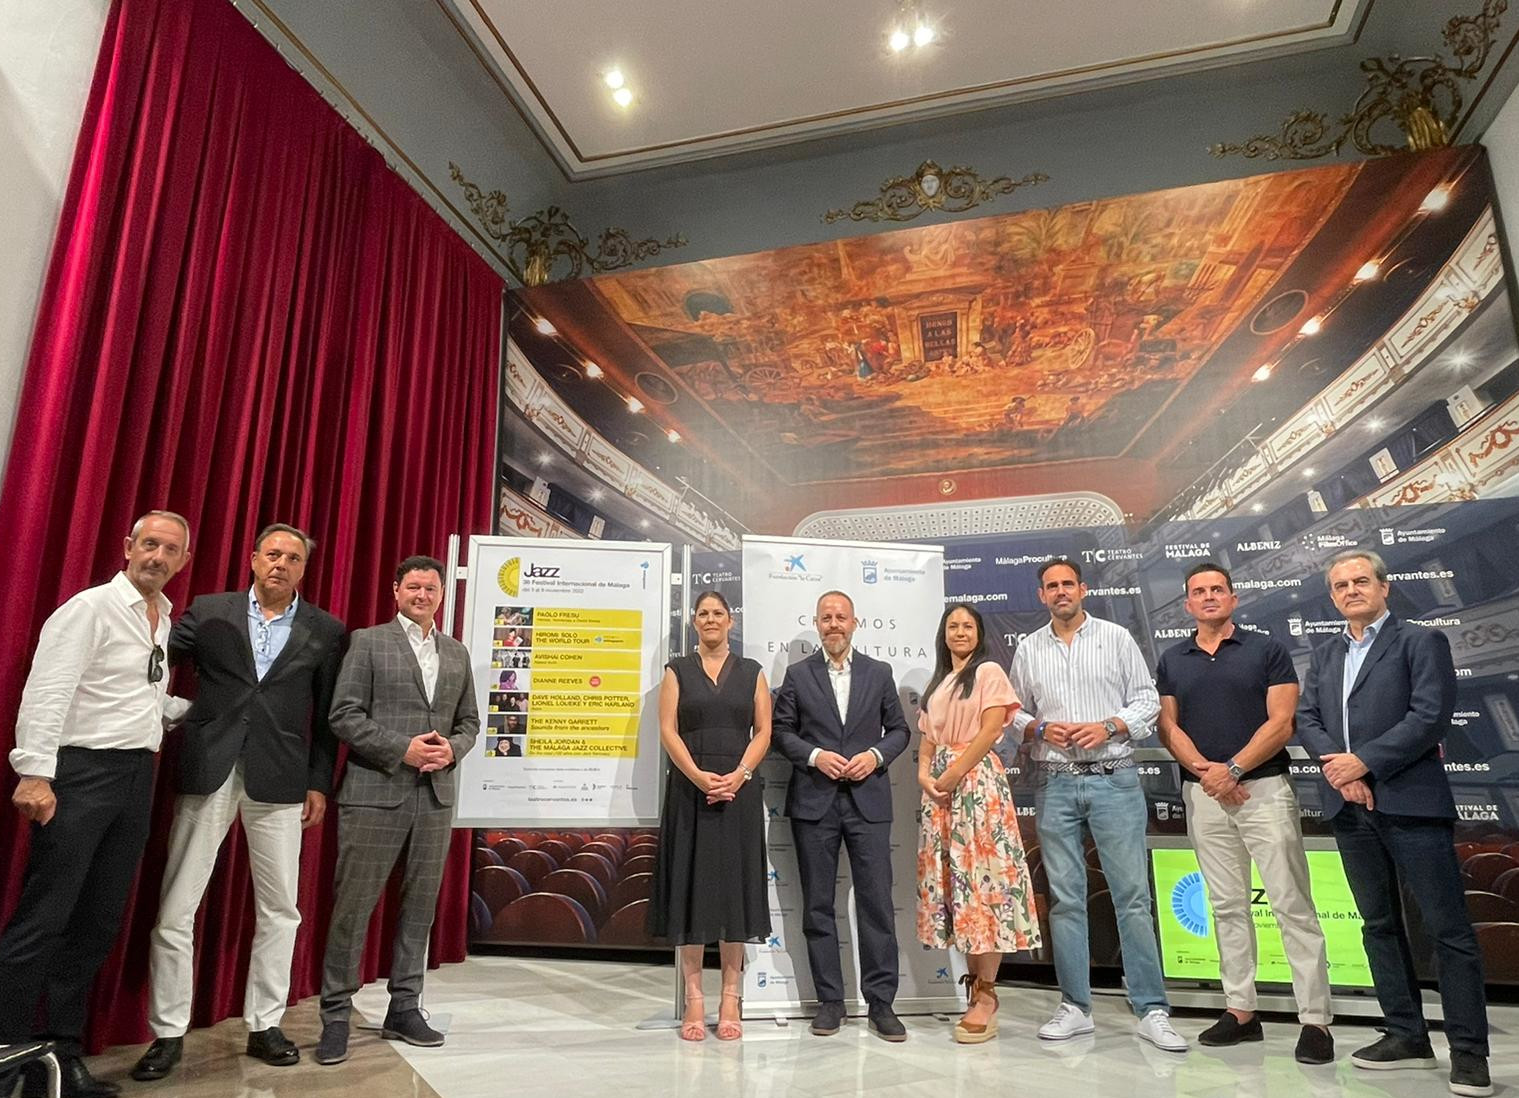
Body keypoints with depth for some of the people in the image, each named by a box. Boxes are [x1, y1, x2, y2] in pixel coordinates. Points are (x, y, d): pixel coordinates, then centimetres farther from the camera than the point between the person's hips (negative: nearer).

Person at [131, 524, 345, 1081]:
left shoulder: (325, 631, 4)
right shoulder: (208, 611, 6)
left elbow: (327, 715, 4)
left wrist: (319, 783, 2)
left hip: (279, 781, 0)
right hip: (208, 773, 0)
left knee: (279, 910, 8)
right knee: (175, 908, 6)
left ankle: (264, 1025, 24)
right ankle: (168, 1033, 22)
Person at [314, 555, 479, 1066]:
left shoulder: (457, 653, 13)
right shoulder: (368, 642, 0)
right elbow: (344, 714, -7)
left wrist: (452, 749, -6)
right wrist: (401, 749, -16)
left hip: (435, 796, 4)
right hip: (375, 793, -4)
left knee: (419, 906, 11)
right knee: (353, 906, 2)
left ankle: (404, 1009, 24)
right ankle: (336, 1015, 18)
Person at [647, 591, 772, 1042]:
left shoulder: (750, 672, 10)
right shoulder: (677, 670, 7)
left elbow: (763, 732, 4)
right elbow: (668, 731, -2)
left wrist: (738, 776, -12)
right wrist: (699, 777, -15)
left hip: (739, 790, 1)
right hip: (690, 789, 0)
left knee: (734, 885, 3)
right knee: (692, 884, 1)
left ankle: (730, 1000, 12)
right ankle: (694, 1000, 10)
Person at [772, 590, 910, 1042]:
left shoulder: (879, 673, 8)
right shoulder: (797, 675, 5)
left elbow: (899, 729, 9)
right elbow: (781, 730, 4)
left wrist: (876, 755, -9)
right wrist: (814, 755, -12)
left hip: (868, 800, 0)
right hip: (814, 801, 0)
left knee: (877, 903, 1)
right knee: (818, 905, 7)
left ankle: (881, 1003, 13)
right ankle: (830, 1001, 20)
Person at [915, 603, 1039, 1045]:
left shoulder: (989, 672, 1)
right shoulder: (936, 684, 20)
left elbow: (990, 731, -9)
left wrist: (954, 773, -12)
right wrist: (924, 774, -2)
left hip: (976, 780, -7)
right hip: (940, 786, 7)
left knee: (981, 878, -7)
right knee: (950, 878, 6)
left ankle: (986, 995, -2)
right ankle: (975, 981, 16)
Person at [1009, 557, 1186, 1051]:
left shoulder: (1116, 637, 3)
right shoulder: (1028, 649, 9)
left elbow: (1147, 700, 2)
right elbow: (1015, 710, 12)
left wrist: (1108, 727, -13)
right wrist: (1040, 728, -7)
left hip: (1114, 780, -2)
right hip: (1056, 786, 2)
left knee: (1133, 895, 0)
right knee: (1065, 898, 7)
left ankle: (1152, 1011, 12)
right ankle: (1075, 1007, 18)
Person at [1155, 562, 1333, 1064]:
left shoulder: (1268, 650, 0)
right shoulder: (1172, 660, 9)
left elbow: (1281, 723, -7)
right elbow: (1169, 726, 6)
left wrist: (1232, 769, -14)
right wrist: (1203, 770, -9)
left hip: (1264, 788, -3)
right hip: (1203, 795, 3)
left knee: (1293, 906, -2)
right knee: (1227, 906, 10)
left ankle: (1316, 1020, 6)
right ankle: (1240, 1010, 19)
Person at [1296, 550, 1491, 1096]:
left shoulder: (1422, 641, 0)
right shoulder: (1324, 656, 16)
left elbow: (1431, 715, -12)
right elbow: (1306, 718, 8)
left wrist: (1364, 762, -15)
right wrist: (1337, 767, -10)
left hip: (1411, 804, -5)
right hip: (1350, 807, 6)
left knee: (1447, 927, 0)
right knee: (1379, 924, 12)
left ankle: (1468, 1050, 10)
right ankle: (1407, 1035, 23)